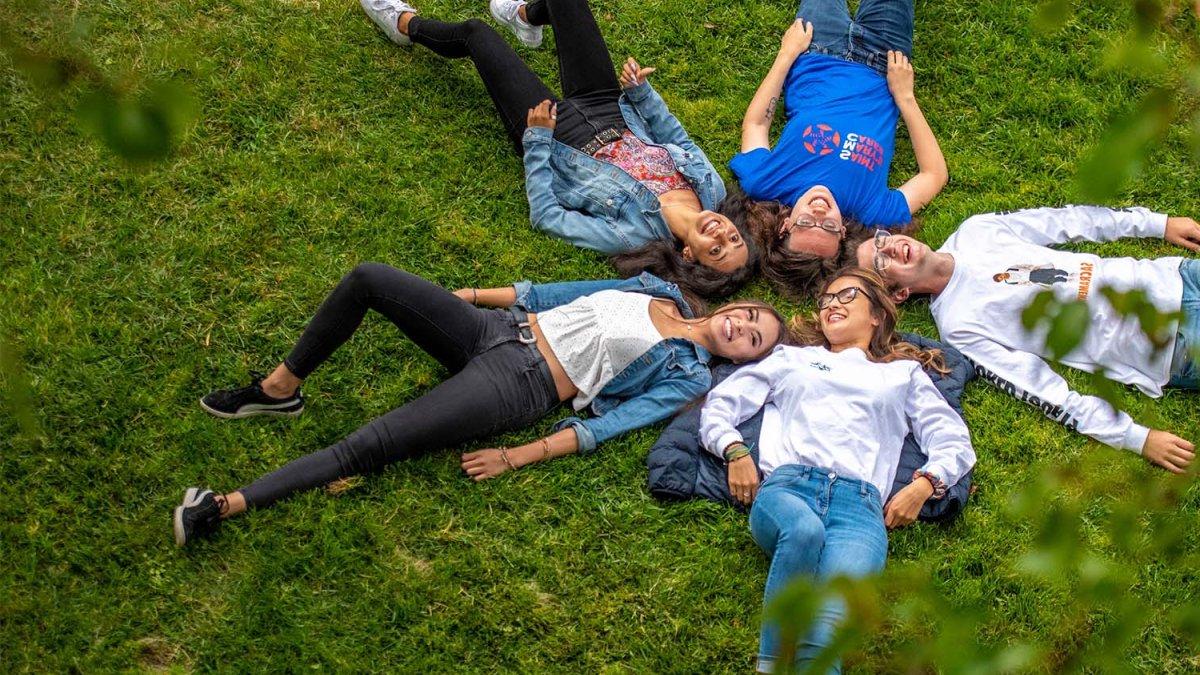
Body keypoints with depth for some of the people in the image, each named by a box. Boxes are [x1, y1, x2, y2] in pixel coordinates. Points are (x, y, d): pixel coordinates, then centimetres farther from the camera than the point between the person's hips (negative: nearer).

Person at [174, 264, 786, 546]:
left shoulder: (689, 377, -1)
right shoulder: (659, 290, 17)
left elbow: (610, 424, -9)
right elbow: (565, 292, 20)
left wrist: (516, 458, -17)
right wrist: (475, 294, 16)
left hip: (517, 386, -6)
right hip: (499, 327, 7)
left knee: (368, 448, -22)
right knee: (368, 279, -10)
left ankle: (228, 506, -20)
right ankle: (279, 390, 6)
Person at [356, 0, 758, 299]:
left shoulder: (631, 235, -37)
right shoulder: (710, 188, -22)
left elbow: (545, 216, -27)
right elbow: (675, 136, -2)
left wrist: (537, 143, -25)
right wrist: (640, 90, -10)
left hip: (558, 141, -5)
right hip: (611, 112, 5)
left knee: (476, 33, 2)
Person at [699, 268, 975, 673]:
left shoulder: (904, 373, 34)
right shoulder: (792, 358, 35)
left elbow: (954, 442, 25)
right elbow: (720, 403, 28)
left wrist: (924, 484, 4)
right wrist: (735, 452, 6)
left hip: (860, 500, 0)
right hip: (787, 485, 0)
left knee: (833, 611, -33)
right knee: (804, 530, -40)